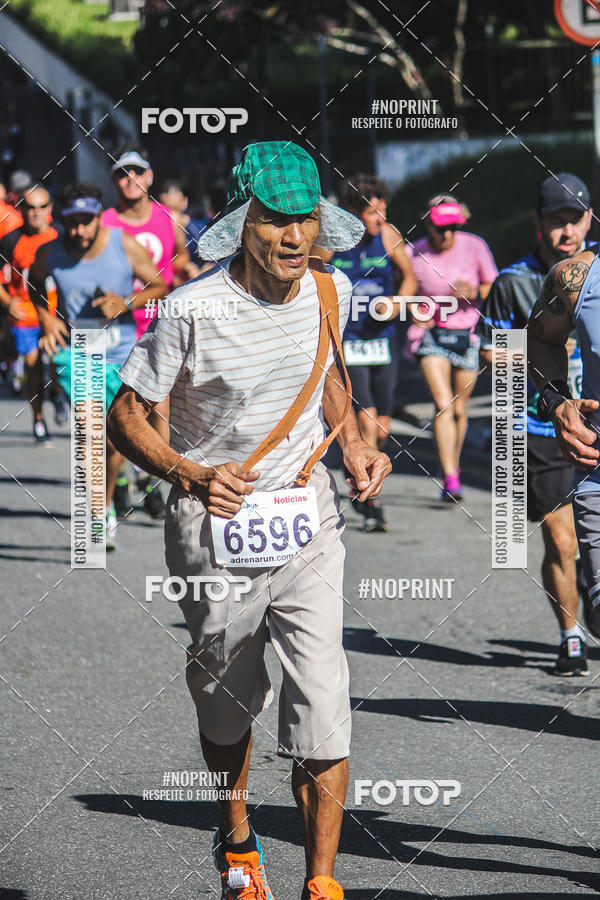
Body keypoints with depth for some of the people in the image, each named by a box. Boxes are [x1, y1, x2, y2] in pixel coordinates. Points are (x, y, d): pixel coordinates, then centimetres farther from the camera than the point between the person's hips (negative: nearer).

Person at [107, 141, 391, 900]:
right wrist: (191, 476, -27)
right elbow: (126, 415, -12)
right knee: (228, 700, 16)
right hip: (215, 528, -2)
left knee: (322, 700, -9)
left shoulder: (330, 292, -4)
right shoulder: (193, 311, -19)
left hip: (307, 520, 2)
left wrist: (353, 443, 3)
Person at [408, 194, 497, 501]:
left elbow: (495, 290, 2)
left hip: (468, 334, 1)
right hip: (432, 334, -1)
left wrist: (474, 293, -19)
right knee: (443, 404, -17)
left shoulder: (475, 247, -7)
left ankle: (454, 466, 33)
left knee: (459, 409, 9)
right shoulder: (414, 254, -8)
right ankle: (450, 479, -20)